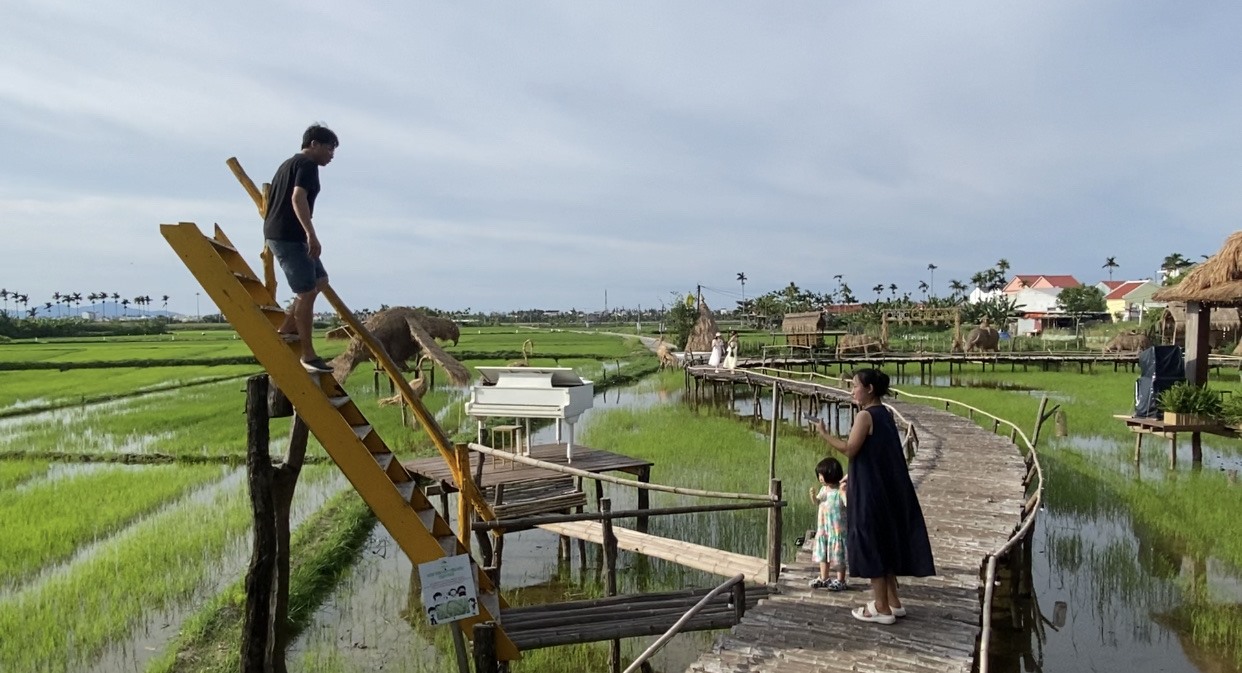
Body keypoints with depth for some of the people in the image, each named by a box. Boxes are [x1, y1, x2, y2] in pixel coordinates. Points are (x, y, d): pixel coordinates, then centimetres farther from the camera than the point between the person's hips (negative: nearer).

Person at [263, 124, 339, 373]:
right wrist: (311, 235, -31)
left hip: (276, 233, 10)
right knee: (306, 292, -10)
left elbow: (270, 200, 27)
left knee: (319, 279, 18)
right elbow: (297, 198, -24)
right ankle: (308, 355, -8)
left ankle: (287, 328, 17)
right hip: (288, 235, -10)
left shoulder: (289, 164, 23)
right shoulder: (308, 165, -8)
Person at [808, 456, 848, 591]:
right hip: (823, 528, 7)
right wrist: (813, 494, -1)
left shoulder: (840, 490, -16)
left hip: (837, 528, -7)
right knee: (823, 553, 14)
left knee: (838, 554, 2)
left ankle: (840, 581, 12)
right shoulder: (823, 489, 6)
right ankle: (823, 578, 26)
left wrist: (843, 491, -35)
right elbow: (816, 501, 20)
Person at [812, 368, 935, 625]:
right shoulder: (884, 414, 11)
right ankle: (892, 601, 25)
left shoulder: (865, 416, -16)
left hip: (870, 491, -9)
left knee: (871, 543, 0)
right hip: (887, 489, 9)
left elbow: (850, 450, -22)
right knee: (884, 541, 17)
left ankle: (882, 608, 7)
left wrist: (824, 433, -17)